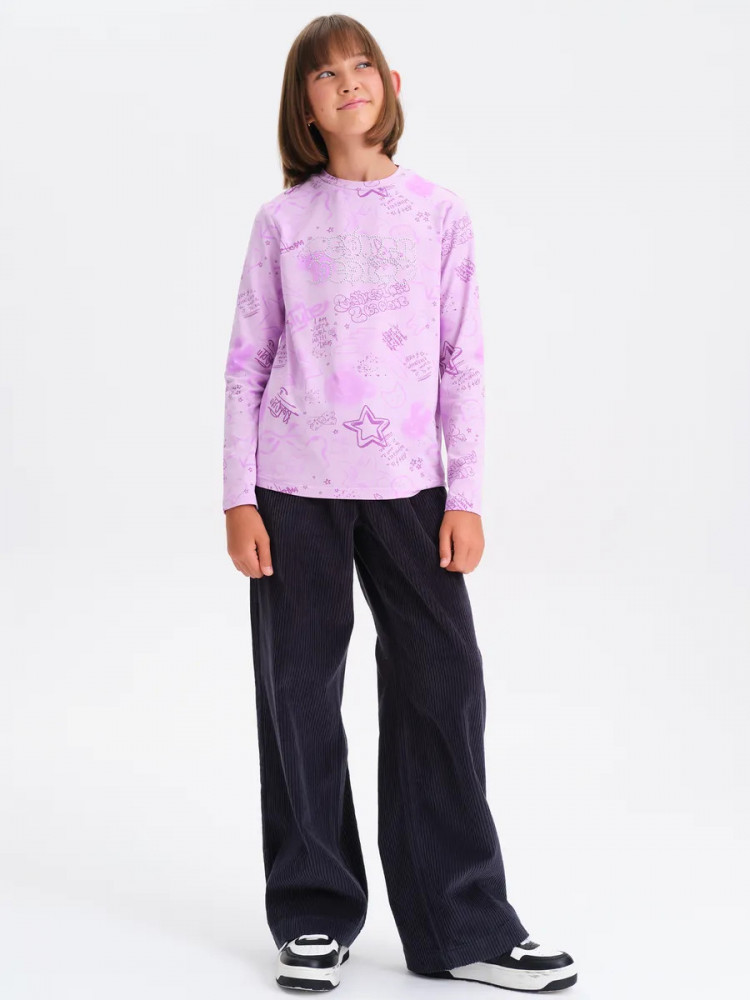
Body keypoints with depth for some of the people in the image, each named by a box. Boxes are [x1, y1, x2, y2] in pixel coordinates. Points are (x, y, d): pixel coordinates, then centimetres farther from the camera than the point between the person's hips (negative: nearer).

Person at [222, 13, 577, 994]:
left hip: (406, 482, 0)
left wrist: (468, 495, -1)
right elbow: (247, 363, 4)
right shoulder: (283, 221, 4)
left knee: (443, 682, -2)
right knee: (300, 693, 5)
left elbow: (464, 362, 5)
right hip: (294, 486, 0)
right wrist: (238, 497, -2)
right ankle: (316, 917, 19)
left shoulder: (440, 214, 5)